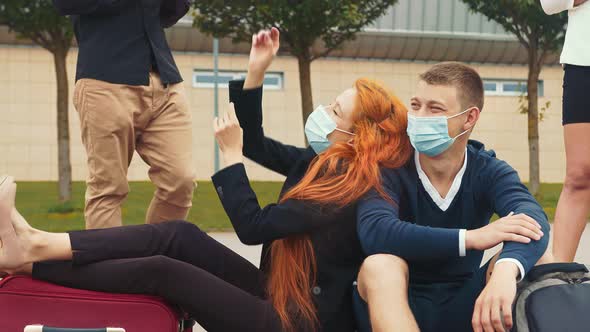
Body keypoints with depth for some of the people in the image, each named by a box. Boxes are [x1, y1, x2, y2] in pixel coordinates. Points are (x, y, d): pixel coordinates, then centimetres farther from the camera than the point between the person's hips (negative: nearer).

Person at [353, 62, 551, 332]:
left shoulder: (489, 172, -4)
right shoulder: (389, 169, -10)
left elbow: (533, 221, -26)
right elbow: (374, 231, -31)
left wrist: (506, 270, -49)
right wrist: (470, 238, -37)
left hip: (462, 308, 2)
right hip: (394, 308, -2)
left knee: (533, 259, -21)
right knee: (380, 265, -34)